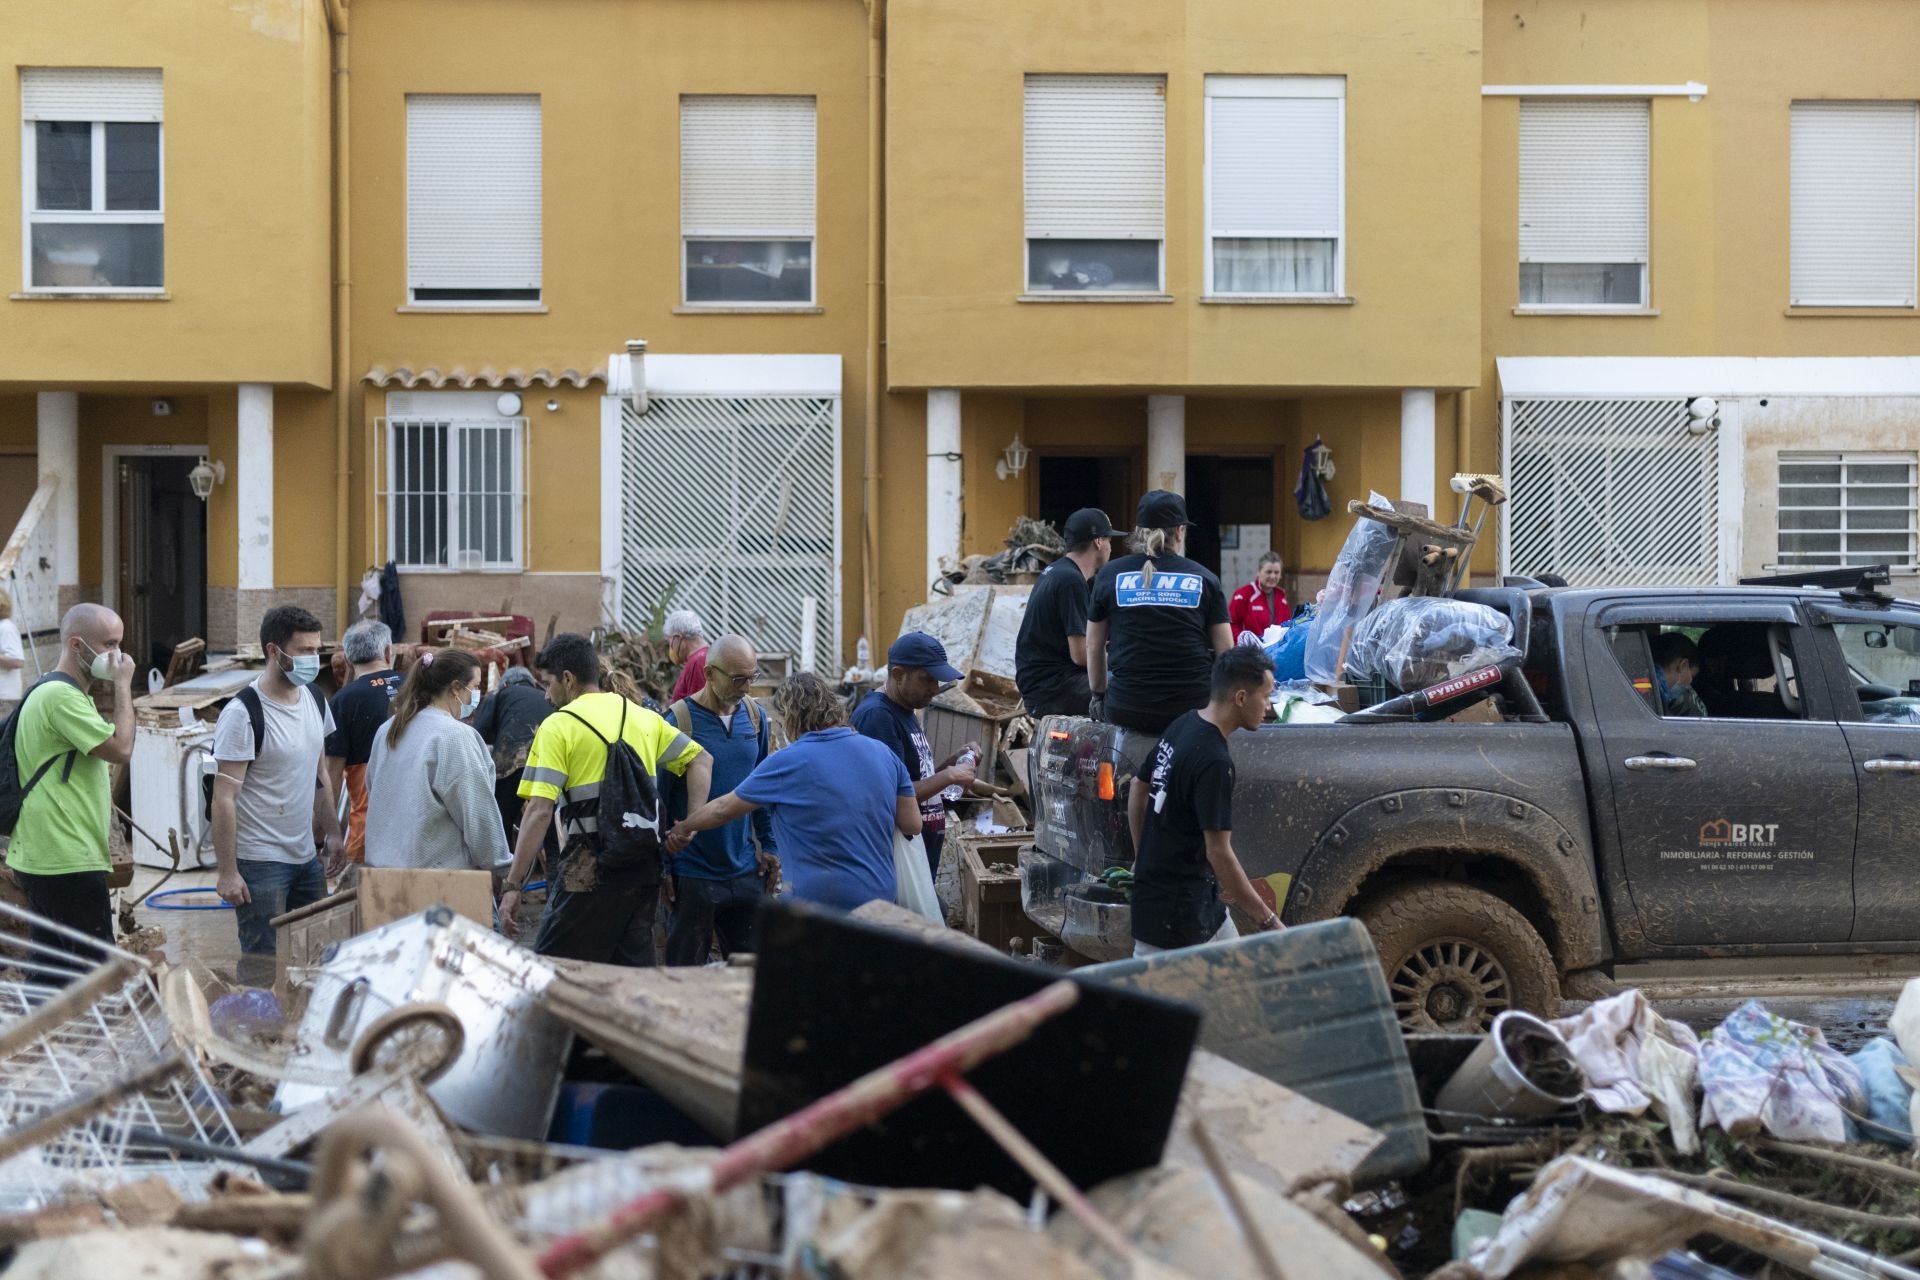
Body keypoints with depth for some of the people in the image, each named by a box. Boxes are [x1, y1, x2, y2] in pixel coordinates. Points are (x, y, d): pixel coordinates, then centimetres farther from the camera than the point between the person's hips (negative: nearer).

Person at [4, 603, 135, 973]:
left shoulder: (56, 691, 19)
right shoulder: (61, 696, -16)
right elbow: (121, 749, -19)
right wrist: (123, 686, -12)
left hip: (42, 859, 11)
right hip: (69, 863, -11)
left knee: (49, 976, 13)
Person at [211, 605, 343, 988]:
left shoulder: (314, 700, 8)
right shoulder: (243, 713, -16)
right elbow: (224, 797, -16)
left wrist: (333, 834, 15)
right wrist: (227, 872, -18)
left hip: (306, 857, 7)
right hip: (260, 862, -7)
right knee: (262, 967, -3)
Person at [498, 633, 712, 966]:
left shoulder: (558, 726, -5)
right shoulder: (644, 717, 13)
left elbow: (539, 811, -13)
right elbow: (701, 759, 14)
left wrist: (513, 886, -13)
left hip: (590, 868, -6)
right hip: (644, 869, 6)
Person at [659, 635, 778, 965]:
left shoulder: (755, 716, 3)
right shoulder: (679, 721, -13)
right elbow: (659, 797, -8)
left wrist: (769, 845, 11)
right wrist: (662, 866, -9)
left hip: (746, 870, 5)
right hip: (694, 873, -5)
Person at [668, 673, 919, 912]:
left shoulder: (787, 762, -8)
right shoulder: (883, 753, 3)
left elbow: (722, 809, 3)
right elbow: (912, 824, 7)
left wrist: (682, 829, 20)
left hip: (818, 901, -5)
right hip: (880, 899, 5)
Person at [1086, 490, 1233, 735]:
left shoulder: (1110, 575, 6)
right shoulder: (1203, 578, 5)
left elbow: (1094, 646, 13)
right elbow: (1225, 651, 4)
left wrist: (1099, 696, 27)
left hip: (1127, 711, 1)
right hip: (1193, 708, -1)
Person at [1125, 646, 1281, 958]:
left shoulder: (1182, 726, 5)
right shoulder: (1213, 761, -23)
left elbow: (1139, 788, 17)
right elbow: (1219, 853, -24)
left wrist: (1142, 856, 26)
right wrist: (1268, 920, -19)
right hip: (1175, 909, -10)